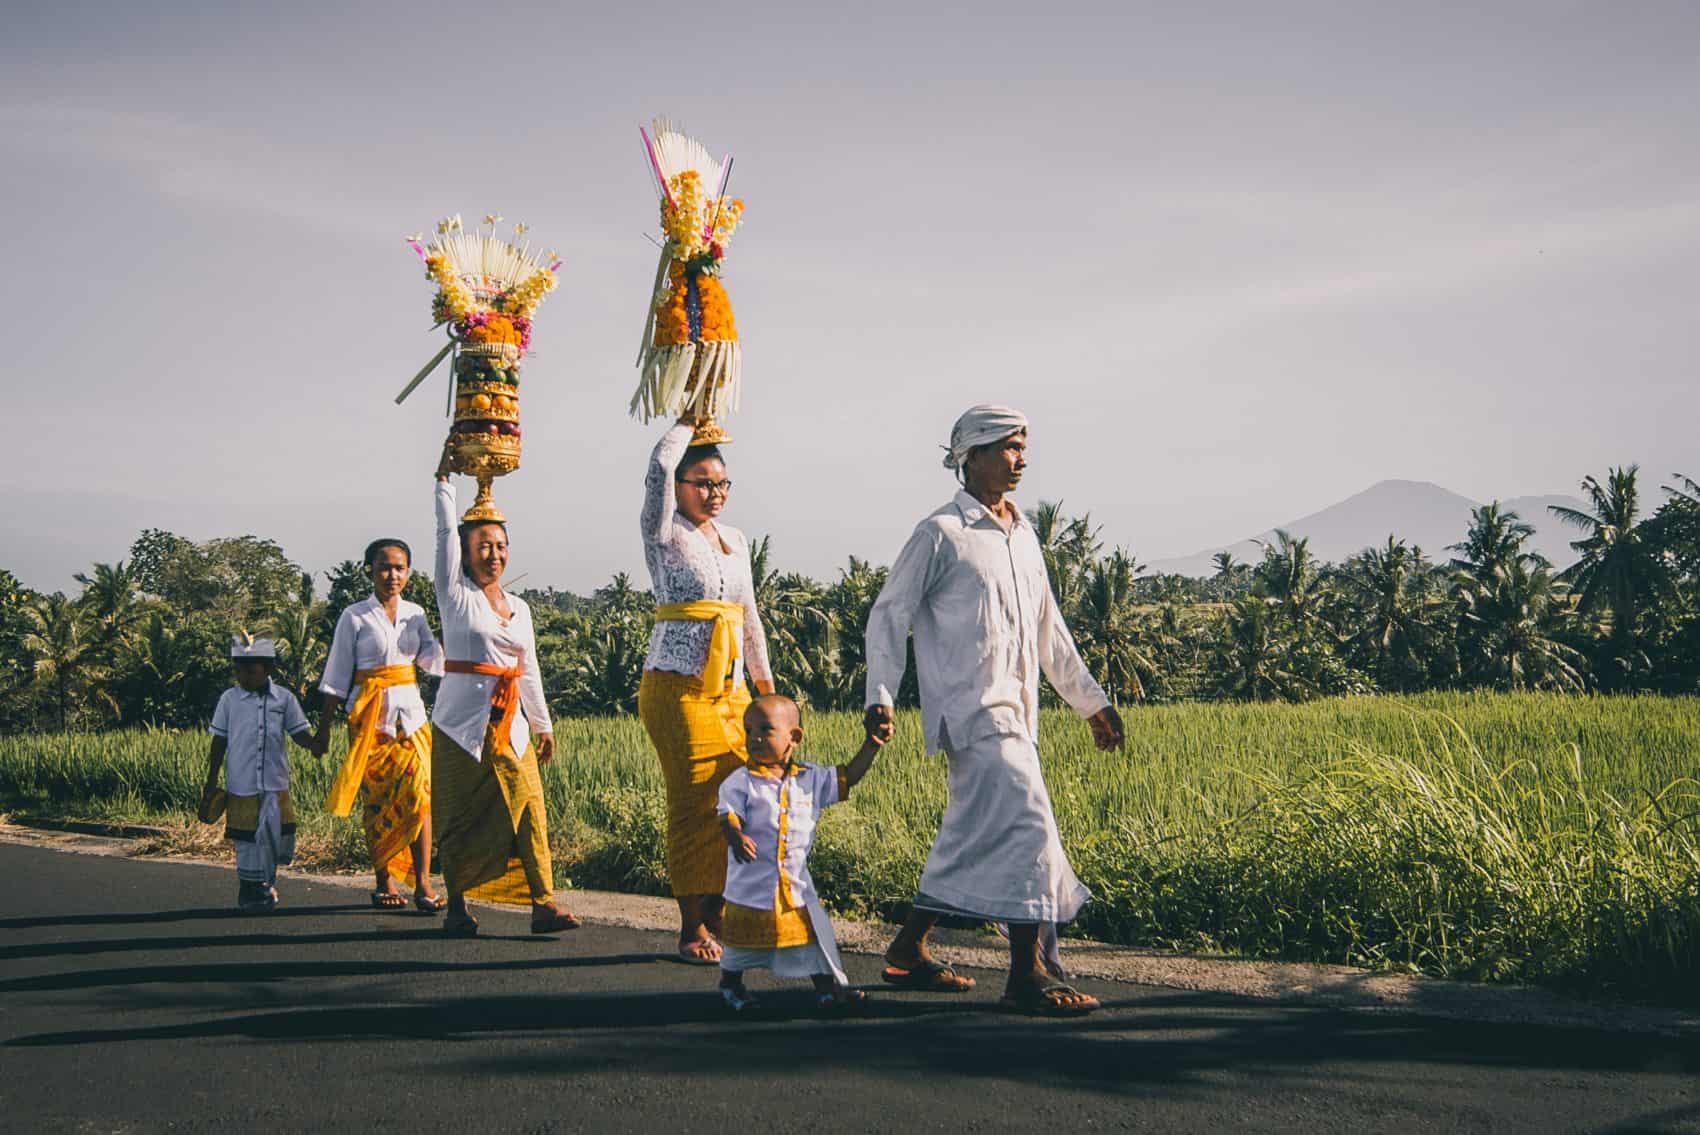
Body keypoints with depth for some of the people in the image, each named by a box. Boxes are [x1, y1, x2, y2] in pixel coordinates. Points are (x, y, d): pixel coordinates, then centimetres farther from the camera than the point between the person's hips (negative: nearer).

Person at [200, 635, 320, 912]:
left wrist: (315, 743, -20)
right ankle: (249, 892, 19)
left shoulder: (284, 699, 0)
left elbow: (300, 733, 3)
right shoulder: (229, 700, 0)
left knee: (279, 835, 4)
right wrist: (211, 783, 6)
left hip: (276, 786, 1)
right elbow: (219, 743, 5)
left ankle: (266, 882, 27)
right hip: (241, 787, -1)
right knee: (246, 841, 4)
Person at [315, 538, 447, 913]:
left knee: (419, 793, -8)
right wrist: (324, 725, -1)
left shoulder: (415, 613, 11)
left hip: (410, 710, 3)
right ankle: (384, 882, 10)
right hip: (369, 713, -3)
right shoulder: (355, 616, 0)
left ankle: (423, 882, -9)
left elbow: (430, 658, 3)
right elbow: (338, 675, 1)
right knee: (377, 798, 1)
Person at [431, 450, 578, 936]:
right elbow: (446, 534, -7)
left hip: (510, 723, 4)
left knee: (528, 808, -7)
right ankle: (457, 905, 10)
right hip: (461, 722, -4)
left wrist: (543, 725, 20)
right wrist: (444, 478, -6)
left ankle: (543, 902, -10)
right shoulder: (455, 594, 1)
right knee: (460, 817, 0)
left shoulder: (519, 607, 14)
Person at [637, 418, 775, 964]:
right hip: (678, 687, -6)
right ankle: (692, 928, 0)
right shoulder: (666, 534, -1)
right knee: (694, 806, -7)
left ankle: (718, 917, 11)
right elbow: (658, 469, -18)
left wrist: (765, 680, 25)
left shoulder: (735, 540, 18)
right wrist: (688, 422, -3)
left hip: (731, 689, 6)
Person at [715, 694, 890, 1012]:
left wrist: (872, 744, 2)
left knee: (815, 932, 5)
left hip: (796, 884, 3)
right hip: (752, 885, -3)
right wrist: (736, 836, -40)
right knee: (744, 940, 8)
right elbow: (727, 815, -18)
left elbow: (847, 777, 11)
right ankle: (730, 983, 31)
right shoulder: (740, 783, -8)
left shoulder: (810, 780, 4)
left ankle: (828, 986, 18)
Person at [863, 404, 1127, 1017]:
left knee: (974, 838, 11)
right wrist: (880, 696, -13)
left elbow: (1049, 629, 25)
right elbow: (888, 614, -4)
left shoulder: (1023, 535, 17)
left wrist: (1090, 700, 25)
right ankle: (1028, 975, -11)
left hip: (1015, 709, 8)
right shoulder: (941, 534, -5)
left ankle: (908, 952, 23)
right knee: (1026, 823, -16)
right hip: (971, 708, -8)